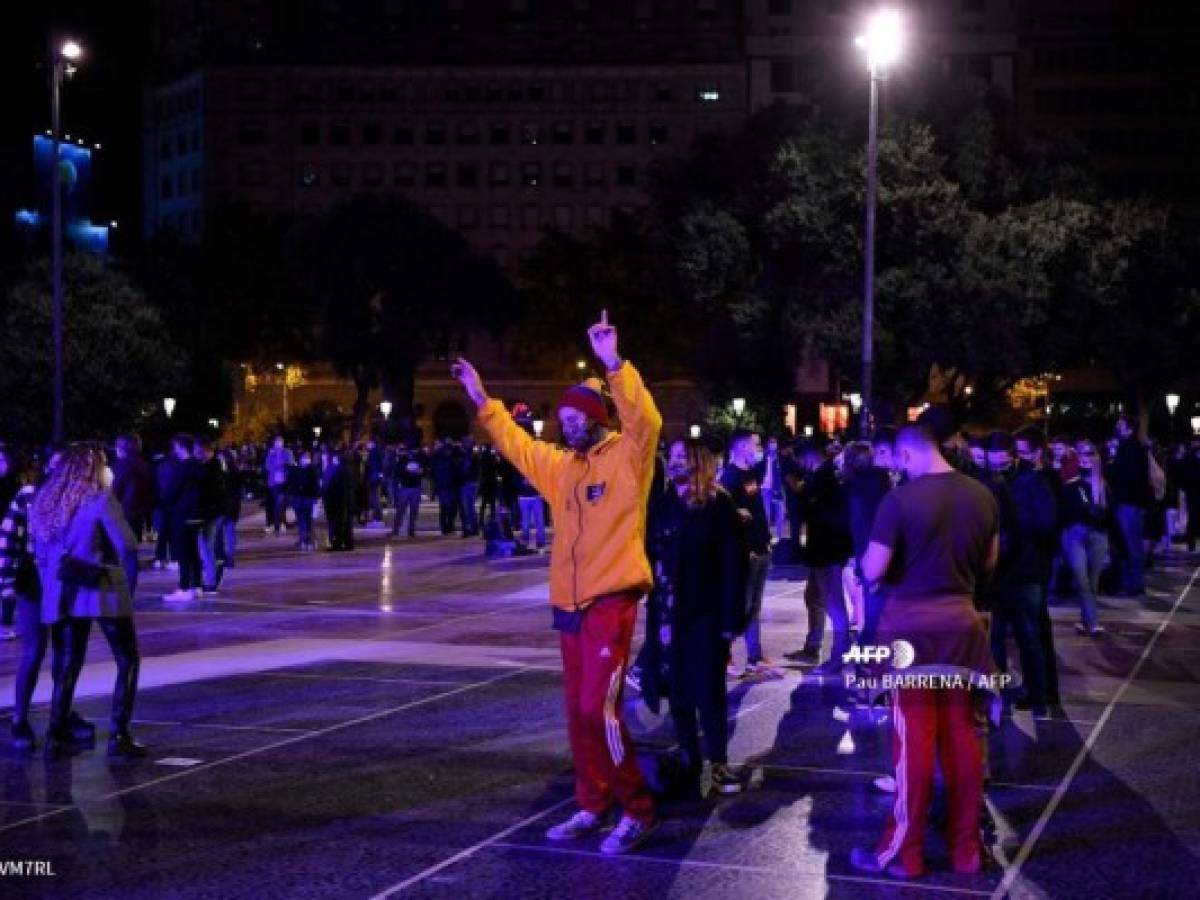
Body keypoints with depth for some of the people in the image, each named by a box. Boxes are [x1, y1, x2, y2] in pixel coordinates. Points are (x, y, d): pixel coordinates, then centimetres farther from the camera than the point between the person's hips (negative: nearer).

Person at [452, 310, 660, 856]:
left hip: (612, 602, -8)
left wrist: (614, 365, -35)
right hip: (569, 604, 8)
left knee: (598, 708, -14)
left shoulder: (628, 456, -8)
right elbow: (516, 444, 27)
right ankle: (593, 807, 23)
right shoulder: (562, 465, 14)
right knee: (578, 712, 12)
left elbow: (647, 421, -27)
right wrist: (481, 398, 25)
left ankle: (639, 811, -3)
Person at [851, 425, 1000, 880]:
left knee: (914, 740, 1)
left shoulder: (900, 499, -15)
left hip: (911, 625, -5)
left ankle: (904, 852, 10)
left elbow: (872, 571, -14)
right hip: (961, 620, 5)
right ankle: (966, 848, 19)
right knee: (962, 737, 11)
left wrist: (904, 562, 7)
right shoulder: (982, 495, 3)